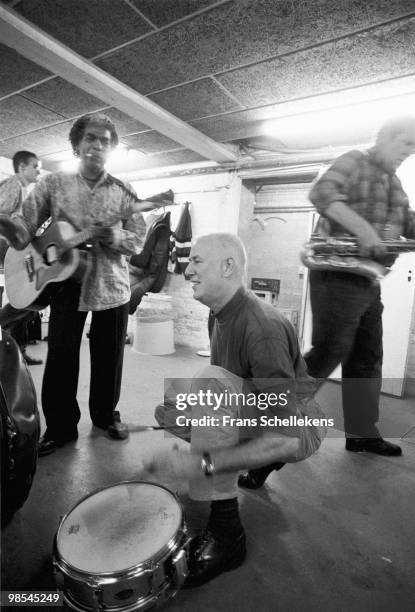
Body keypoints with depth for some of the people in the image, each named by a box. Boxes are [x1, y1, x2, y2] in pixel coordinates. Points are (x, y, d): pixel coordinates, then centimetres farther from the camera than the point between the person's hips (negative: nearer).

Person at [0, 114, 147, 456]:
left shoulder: (123, 192, 4)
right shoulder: (54, 184, 4)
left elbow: (138, 239, -2)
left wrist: (112, 237, -22)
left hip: (112, 285, 1)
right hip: (65, 282, 0)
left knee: (108, 358, 9)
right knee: (60, 359, 4)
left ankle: (106, 415, 31)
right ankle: (60, 427, 22)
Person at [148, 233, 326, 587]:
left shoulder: (263, 328, -30)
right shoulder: (219, 314, -2)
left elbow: (285, 438, -32)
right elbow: (225, 379, 12)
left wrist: (199, 464, -36)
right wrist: (180, 396, -6)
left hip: (298, 429, -8)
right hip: (253, 414, 8)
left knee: (210, 384, -33)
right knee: (166, 408, 2)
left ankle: (226, 534, -18)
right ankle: (257, 461, 10)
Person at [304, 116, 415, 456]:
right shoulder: (353, 162, -2)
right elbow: (322, 193, -21)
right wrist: (363, 229, -33)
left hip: (369, 279, 9)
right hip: (339, 273, -9)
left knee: (367, 356, 9)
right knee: (330, 351, -10)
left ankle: (362, 432, 20)